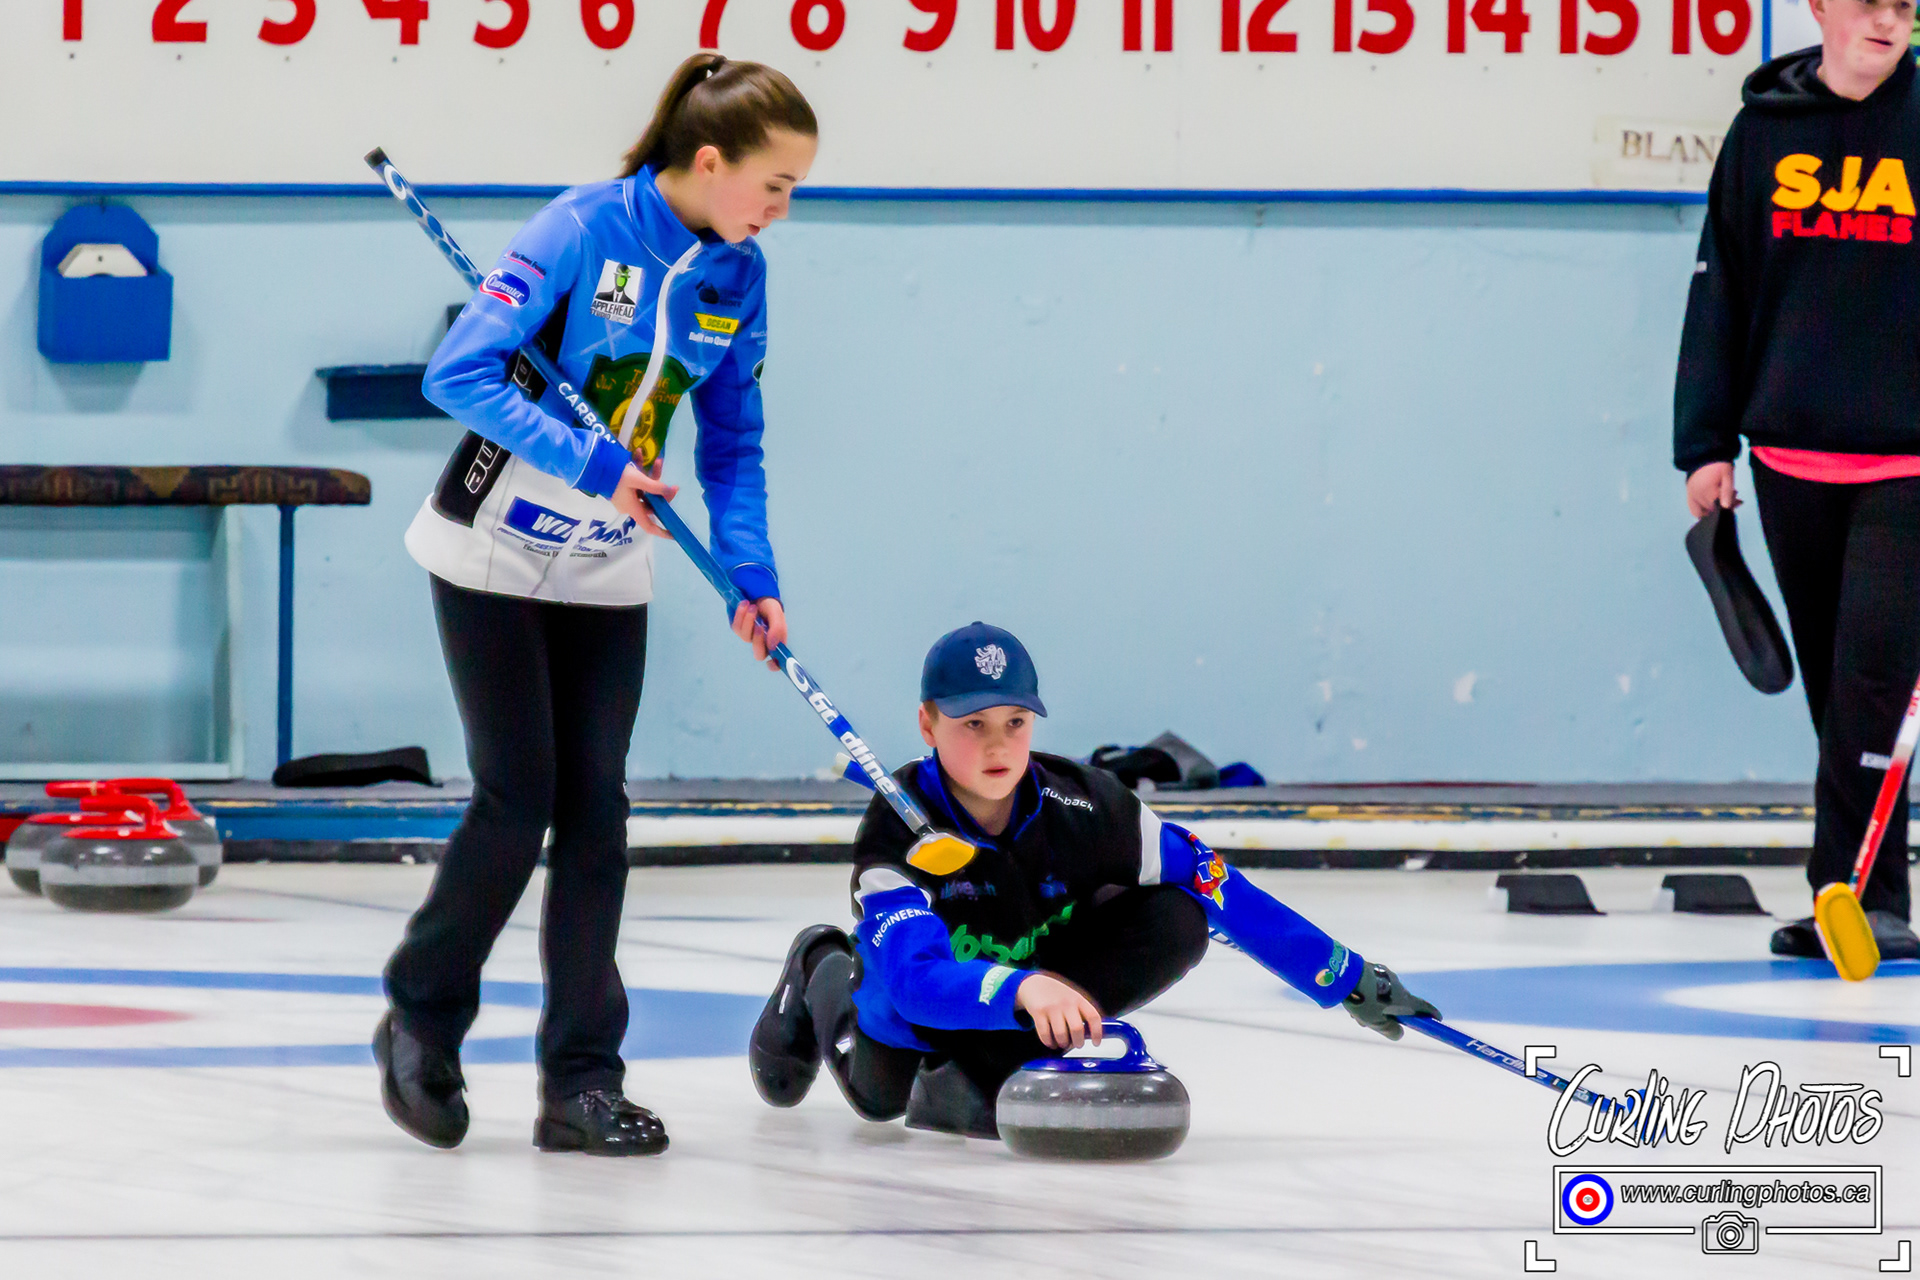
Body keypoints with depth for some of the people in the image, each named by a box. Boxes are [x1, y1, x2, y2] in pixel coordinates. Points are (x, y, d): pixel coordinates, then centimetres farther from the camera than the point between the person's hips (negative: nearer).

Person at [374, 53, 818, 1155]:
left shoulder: (738, 277, -2)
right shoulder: (584, 230, -21)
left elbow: (733, 442, 5)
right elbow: (459, 374, -24)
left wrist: (754, 575, -8)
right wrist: (590, 462, -29)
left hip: (608, 571, 5)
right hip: (497, 556, -5)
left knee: (595, 809, 0)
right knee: (519, 799, -7)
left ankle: (582, 1082, 3)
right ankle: (422, 1020, 15)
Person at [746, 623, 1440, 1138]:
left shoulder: (1082, 805, -27)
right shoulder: (899, 827, -34)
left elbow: (1227, 894, -22)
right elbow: (916, 981, -48)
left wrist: (1348, 978, -24)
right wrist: (1020, 990, -68)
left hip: (1043, 970, -1)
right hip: (936, 986, 1)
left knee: (1177, 922, -23)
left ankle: (976, 1073, -21)